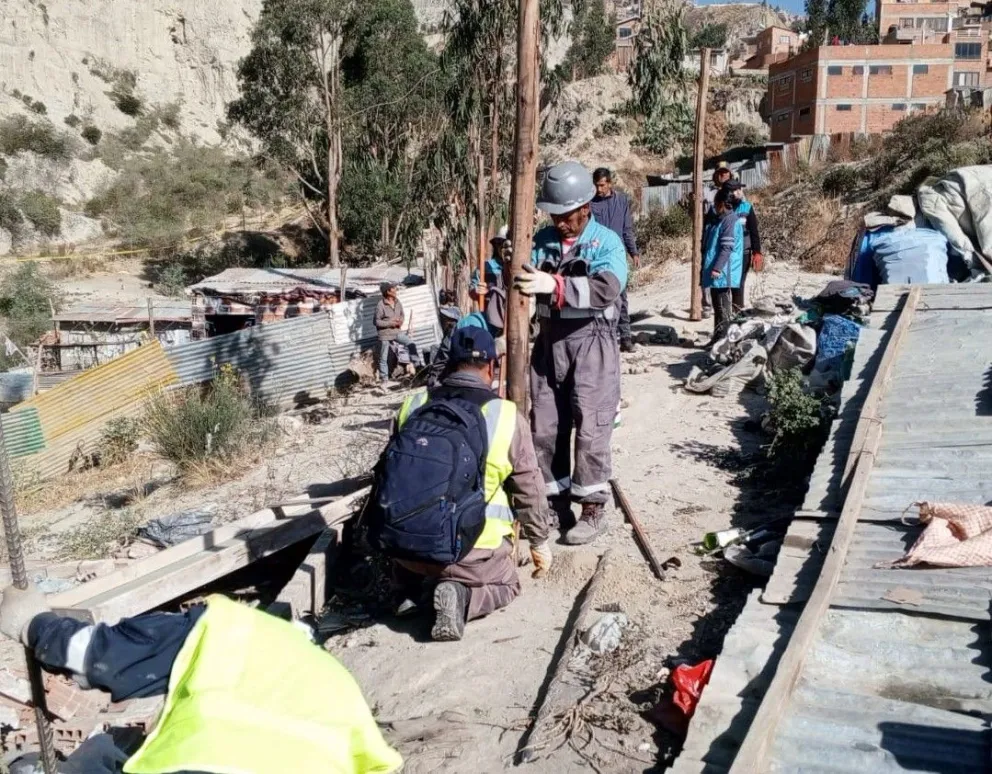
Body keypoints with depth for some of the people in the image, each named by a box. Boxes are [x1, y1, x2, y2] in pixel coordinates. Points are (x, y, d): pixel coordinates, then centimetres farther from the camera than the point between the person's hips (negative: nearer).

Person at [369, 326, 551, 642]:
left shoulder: (412, 406, 1)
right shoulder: (507, 417, -9)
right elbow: (530, 490, 1)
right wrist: (540, 542, 18)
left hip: (397, 541, 4)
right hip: (465, 547, -4)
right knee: (506, 585, 24)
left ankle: (412, 588, 10)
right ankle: (461, 597, -5)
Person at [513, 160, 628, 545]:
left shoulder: (607, 242, -8)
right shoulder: (542, 239, 7)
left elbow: (608, 288, -26)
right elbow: (524, 277, -3)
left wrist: (555, 285, -36)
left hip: (590, 343, -5)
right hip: (549, 340, 5)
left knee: (589, 428, -1)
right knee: (544, 426, 9)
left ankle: (593, 508, 11)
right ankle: (554, 500, 24)